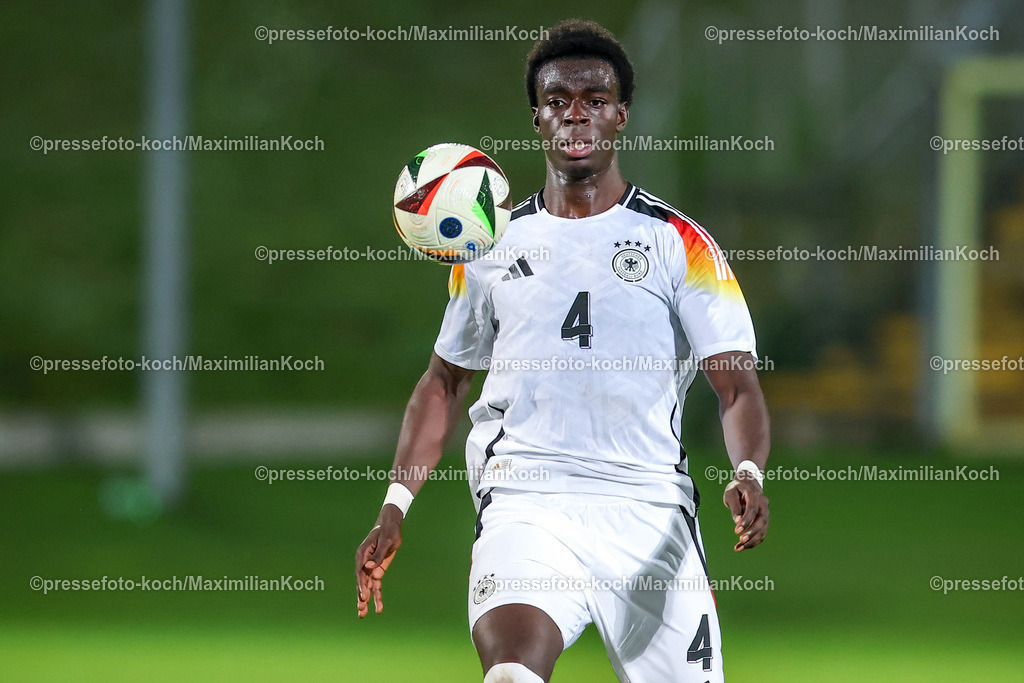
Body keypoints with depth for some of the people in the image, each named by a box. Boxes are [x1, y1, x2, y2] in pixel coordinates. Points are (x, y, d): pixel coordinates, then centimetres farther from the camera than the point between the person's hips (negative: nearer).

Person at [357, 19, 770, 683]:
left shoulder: (679, 244, 5)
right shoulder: (492, 247, 13)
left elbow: (737, 385, 0)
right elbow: (445, 381, 23)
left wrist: (748, 474, -20)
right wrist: (395, 507, 13)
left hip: (649, 509, 0)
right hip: (524, 503, 0)